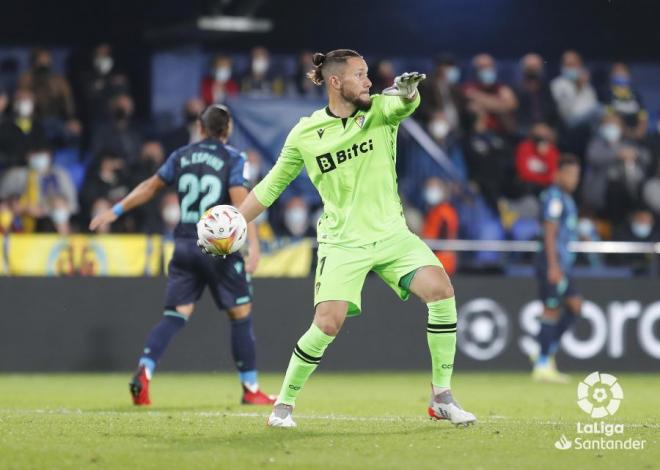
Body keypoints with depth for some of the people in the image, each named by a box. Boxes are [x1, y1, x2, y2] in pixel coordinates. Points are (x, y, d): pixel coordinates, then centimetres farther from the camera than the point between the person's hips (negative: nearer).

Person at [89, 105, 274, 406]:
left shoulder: (182, 156, 10)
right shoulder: (233, 159, -3)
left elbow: (149, 187, 15)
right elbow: (240, 202, -15)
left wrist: (115, 211, 24)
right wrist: (253, 245, -21)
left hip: (185, 245, 4)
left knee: (175, 316, 3)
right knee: (241, 315, 7)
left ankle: (144, 372, -17)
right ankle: (251, 390, 11)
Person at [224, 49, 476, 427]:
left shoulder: (380, 111, 0)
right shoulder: (305, 134, -1)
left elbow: (404, 105, -24)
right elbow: (272, 185, 11)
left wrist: (408, 91, -49)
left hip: (392, 235, 2)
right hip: (342, 243, -2)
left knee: (441, 289, -20)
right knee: (328, 324, -18)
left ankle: (442, 398, -8)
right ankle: (284, 403, 6)